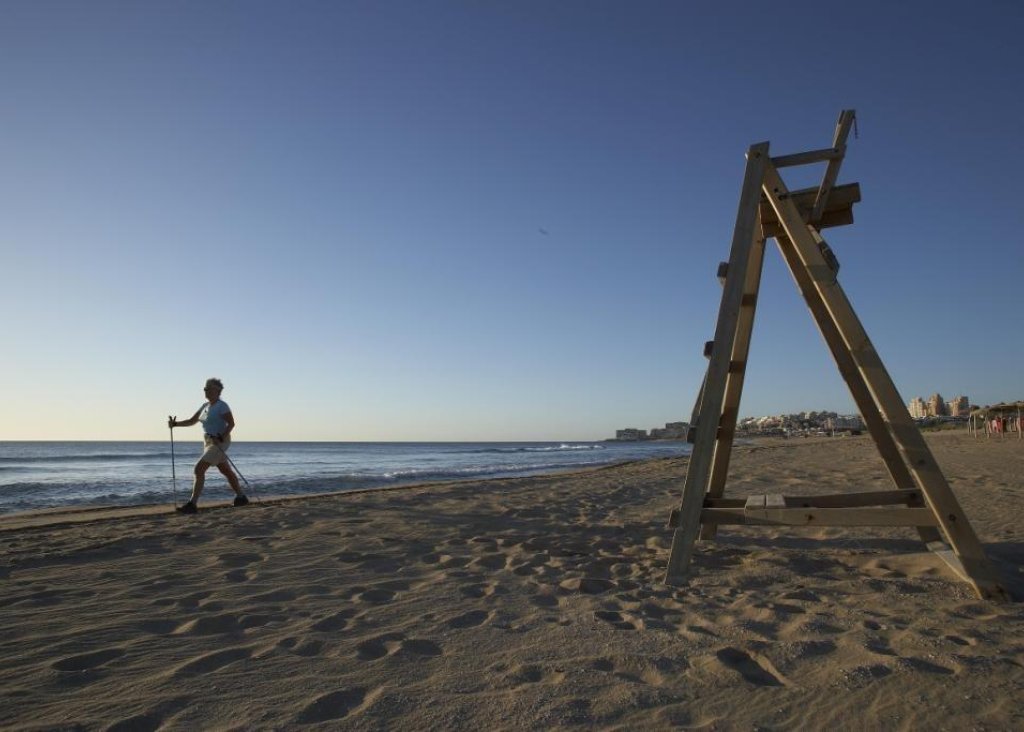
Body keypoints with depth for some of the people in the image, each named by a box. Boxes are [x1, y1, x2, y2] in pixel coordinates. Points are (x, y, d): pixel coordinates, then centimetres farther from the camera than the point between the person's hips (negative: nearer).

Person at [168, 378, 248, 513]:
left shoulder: (222, 406, -14)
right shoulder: (205, 406, 12)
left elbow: (231, 423, -19)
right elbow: (191, 421, 14)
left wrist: (220, 438, -27)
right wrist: (175, 424, 0)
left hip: (219, 443, -9)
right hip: (209, 442, 9)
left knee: (199, 470, -15)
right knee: (227, 472, 16)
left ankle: (192, 504, -12)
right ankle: (241, 498, 26)